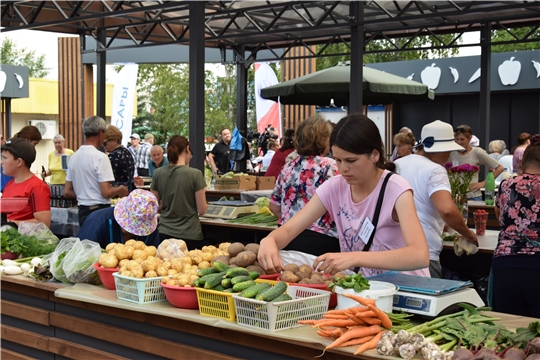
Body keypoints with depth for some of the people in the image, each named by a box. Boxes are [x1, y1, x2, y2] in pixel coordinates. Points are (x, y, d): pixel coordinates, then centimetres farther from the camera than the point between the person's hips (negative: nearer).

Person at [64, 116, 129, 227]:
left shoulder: (74, 157, 8)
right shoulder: (100, 157, -14)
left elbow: (67, 192, 11)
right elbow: (106, 193, -19)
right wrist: (119, 190, 0)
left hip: (82, 212, 8)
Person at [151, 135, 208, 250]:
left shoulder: (158, 174, -1)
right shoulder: (195, 174, -13)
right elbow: (202, 210, -9)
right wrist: (202, 193, 9)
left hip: (165, 234, 4)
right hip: (190, 236, -4)